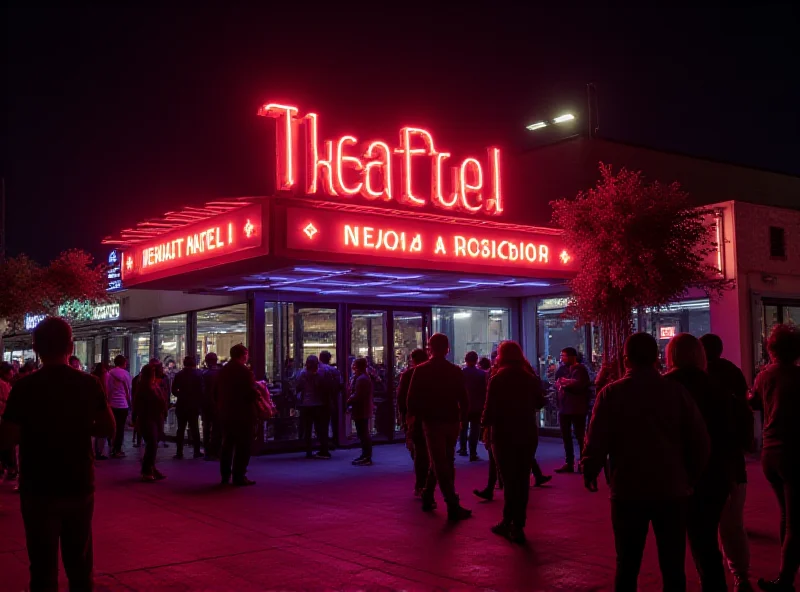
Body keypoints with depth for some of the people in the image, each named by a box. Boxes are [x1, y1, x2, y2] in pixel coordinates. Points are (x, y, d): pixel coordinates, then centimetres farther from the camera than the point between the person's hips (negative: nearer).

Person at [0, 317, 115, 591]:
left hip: (39, 489, -3)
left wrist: (30, 430, 6)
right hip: (80, 486, 3)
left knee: (44, 566, 6)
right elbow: (108, 428, 2)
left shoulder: (24, 387, -12)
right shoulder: (88, 384, -4)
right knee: (80, 563, 16)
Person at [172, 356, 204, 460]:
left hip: (181, 405, 1)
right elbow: (201, 390, -9)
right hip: (194, 405, -1)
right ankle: (197, 452, 6)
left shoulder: (179, 375, -1)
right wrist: (201, 403, 1)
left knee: (180, 429, 5)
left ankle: (179, 453, 2)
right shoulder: (199, 374, -6)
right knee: (194, 428, 7)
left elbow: (174, 390, -1)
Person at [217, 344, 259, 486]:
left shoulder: (223, 370, 9)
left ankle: (225, 475, 20)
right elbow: (252, 393, -20)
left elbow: (217, 391, 15)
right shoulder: (244, 371, -15)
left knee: (227, 444, 15)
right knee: (243, 446, -1)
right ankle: (239, 476, -2)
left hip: (226, 413, 7)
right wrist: (258, 391, 0)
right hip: (243, 413, -7)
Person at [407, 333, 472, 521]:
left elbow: (412, 398, -6)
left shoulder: (421, 370, -5)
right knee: (446, 462, 17)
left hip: (431, 421, -2)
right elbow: (464, 398, -4)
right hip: (452, 422, 2)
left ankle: (453, 505, -8)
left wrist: (416, 417, 9)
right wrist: (462, 417, 9)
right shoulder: (456, 371, -3)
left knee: (439, 463, 0)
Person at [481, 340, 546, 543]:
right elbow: (540, 403, 15)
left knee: (510, 480, 2)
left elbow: (490, 409, -14)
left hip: (504, 435, -4)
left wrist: (485, 422, 4)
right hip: (528, 434, 4)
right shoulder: (530, 377, 2)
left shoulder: (497, 379, -11)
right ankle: (516, 525, 13)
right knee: (521, 479, 10)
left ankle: (509, 523, 4)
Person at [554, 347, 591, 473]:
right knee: (566, 436, 11)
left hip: (577, 408, -8)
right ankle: (569, 463, 18)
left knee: (580, 436, 0)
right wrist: (558, 384, -11)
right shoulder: (564, 369, 15)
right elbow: (558, 383, 13)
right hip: (564, 408, 8)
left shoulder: (580, 369, -10)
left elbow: (579, 384, -25)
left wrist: (565, 382, -10)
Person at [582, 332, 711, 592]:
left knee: (627, 565, 12)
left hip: (628, 490, -1)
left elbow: (597, 441, -10)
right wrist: (692, 475, 13)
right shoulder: (676, 390, -4)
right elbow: (700, 439, -3)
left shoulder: (611, 393, -7)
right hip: (672, 490, 1)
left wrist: (589, 472, 7)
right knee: (673, 566, 10)